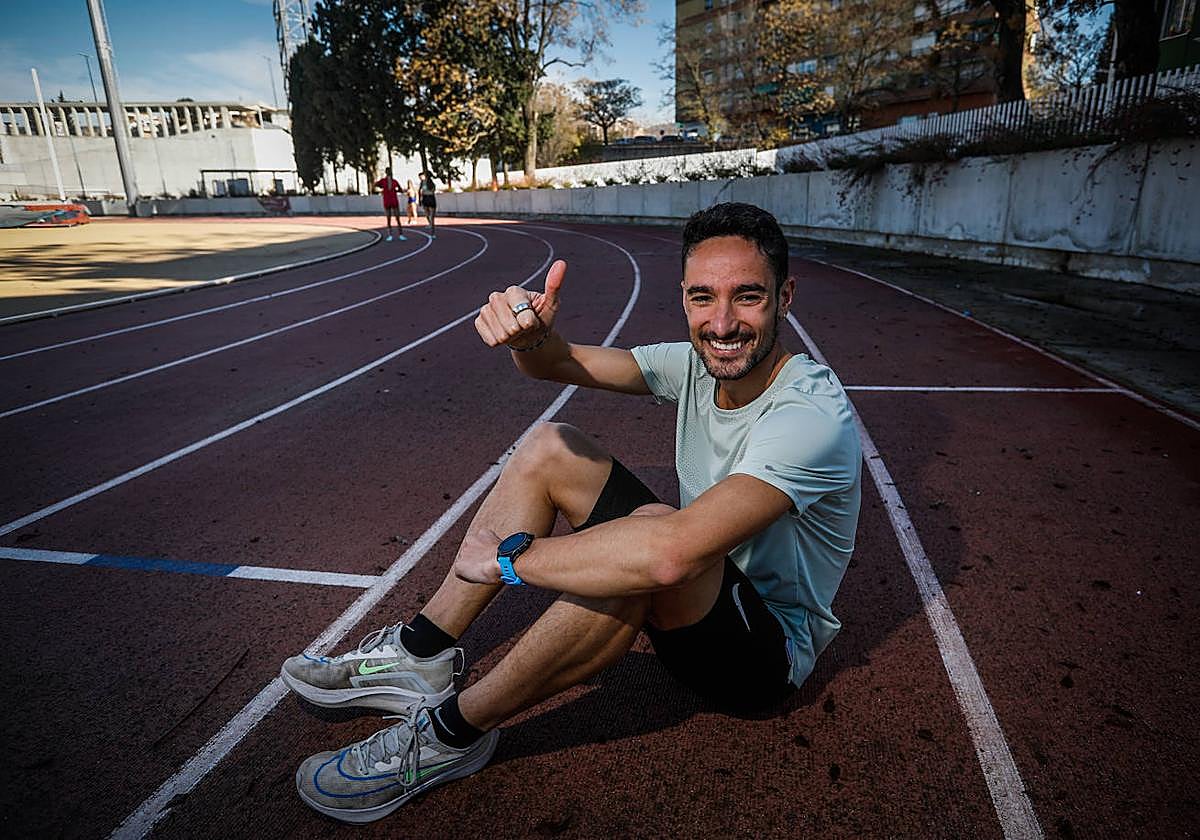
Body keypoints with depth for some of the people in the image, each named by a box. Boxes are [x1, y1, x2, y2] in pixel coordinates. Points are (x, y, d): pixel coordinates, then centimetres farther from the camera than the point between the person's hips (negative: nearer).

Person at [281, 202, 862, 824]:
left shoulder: (813, 411, -29)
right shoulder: (698, 363, -6)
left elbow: (675, 551, -43)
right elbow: (556, 365, -5)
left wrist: (505, 557, -30)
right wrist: (533, 335, -31)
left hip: (771, 650, -6)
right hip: (691, 607, 7)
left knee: (654, 536, -39)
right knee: (550, 447, -2)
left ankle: (452, 732, -20)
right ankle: (420, 655, 0)